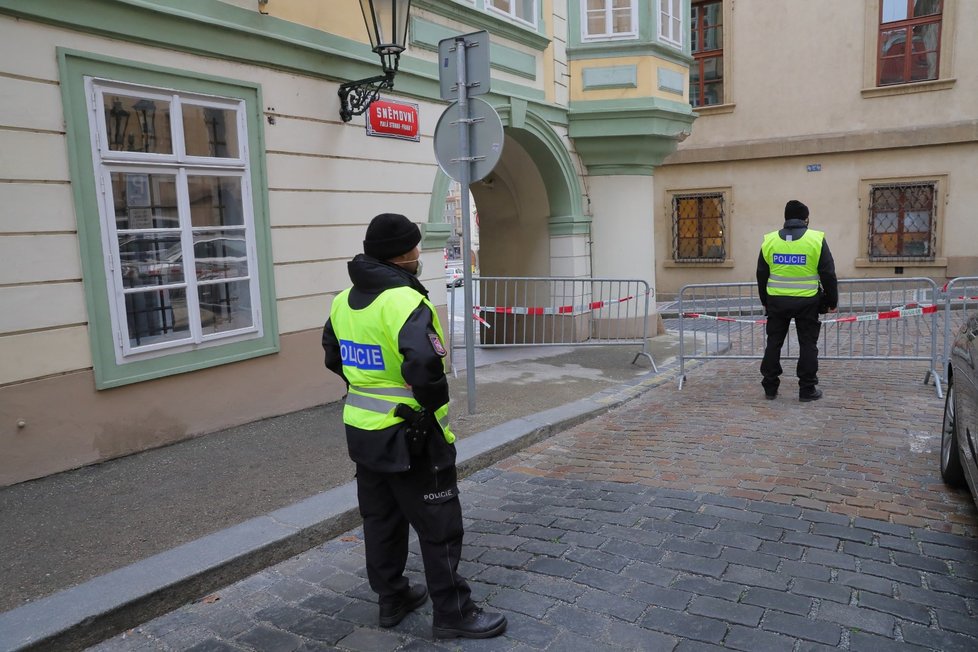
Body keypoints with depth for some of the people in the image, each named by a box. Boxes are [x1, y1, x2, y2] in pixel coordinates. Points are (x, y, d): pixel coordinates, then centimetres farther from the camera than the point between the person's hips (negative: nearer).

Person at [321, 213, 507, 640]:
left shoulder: (344, 301, 6)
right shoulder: (403, 301, -23)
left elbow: (334, 357, 17)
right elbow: (424, 363, -35)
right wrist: (433, 400, -17)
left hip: (363, 429, 9)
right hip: (410, 434, -8)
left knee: (380, 519, 20)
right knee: (439, 526, 6)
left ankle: (392, 599, 35)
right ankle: (452, 613, 18)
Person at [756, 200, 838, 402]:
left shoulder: (769, 240, 2)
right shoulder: (816, 240, -6)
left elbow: (762, 275, 9)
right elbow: (828, 275, -3)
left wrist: (765, 301, 20)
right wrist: (832, 302, 8)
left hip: (776, 300, 2)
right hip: (807, 302, -2)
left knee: (773, 343, 9)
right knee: (807, 345, 7)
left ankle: (770, 388, 13)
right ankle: (807, 389, 10)